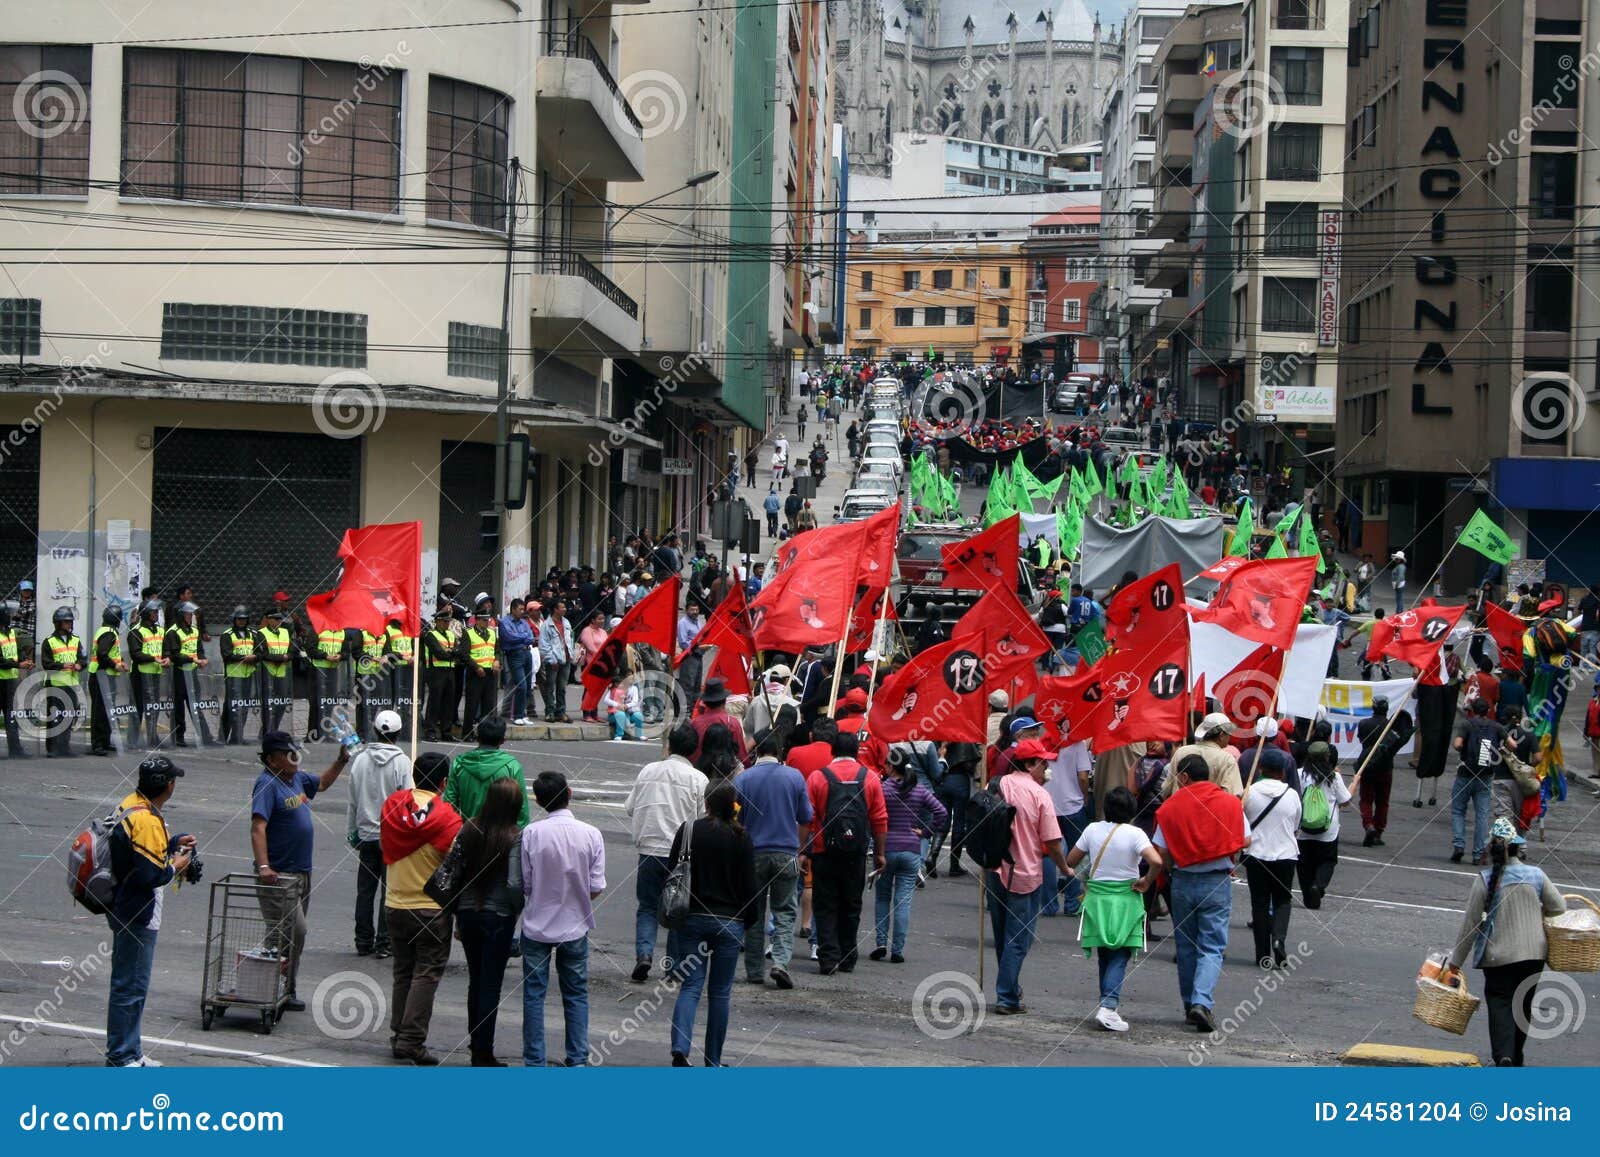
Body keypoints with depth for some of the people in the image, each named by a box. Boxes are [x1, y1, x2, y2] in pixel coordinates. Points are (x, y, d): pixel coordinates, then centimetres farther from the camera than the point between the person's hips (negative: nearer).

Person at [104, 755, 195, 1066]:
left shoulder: (130, 804, 7)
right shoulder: (147, 821, -24)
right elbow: (149, 875, -27)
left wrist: (173, 843, 13)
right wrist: (174, 867, -9)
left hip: (126, 909, 11)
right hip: (137, 916, -11)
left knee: (131, 984, 18)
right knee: (130, 987, -3)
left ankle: (131, 1052, 28)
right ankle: (120, 1059, 3)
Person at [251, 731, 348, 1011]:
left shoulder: (297, 779, 11)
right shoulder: (267, 784, -15)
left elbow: (322, 783, 33)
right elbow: (258, 826, -26)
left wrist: (341, 760, 18)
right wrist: (263, 867, -36)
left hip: (301, 871, 9)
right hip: (279, 874, -9)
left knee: (294, 933, 13)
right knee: (290, 933, -12)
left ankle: (285, 990, 20)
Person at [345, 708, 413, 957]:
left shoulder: (360, 759, 1)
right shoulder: (402, 762, -10)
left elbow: (352, 801, 7)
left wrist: (351, 832, 15)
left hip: (367, 836, 3)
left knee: (365, 890, 10)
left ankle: (364, 941, 14)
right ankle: (384, 942, 1)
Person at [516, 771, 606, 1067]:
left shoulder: (531, 833, -13)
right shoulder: (591, 834, -11)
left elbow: (520, 884, -8)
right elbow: (596, 889, -8)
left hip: (537, 926, -1)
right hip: (575, 926, 1)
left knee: (534, 994, 9)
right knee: (576, 994, 14)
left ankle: (535, 1063, 10)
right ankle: (577, 1060, 14)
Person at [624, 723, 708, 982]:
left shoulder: (648, 771, 3)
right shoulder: (698, 779, -5)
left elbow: (629, 808, 8)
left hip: (648, 850, 1)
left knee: (647, 907, 12)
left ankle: (644, 953, -9)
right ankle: (674, 965, 13)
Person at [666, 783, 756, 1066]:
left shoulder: (688, 831, -3)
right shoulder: (741, 838, -5)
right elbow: (749, 885, -3)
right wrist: (749, 919, 11)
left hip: (692, 919, 1)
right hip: (730, 923, -1)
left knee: (689, 987, 3)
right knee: (721, 992, 8)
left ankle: (680, 1048, -18)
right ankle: (713, 1060, 12)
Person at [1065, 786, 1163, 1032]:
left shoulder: (1092, 830, -1)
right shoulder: (1135, 834, -11)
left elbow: (1070, 862, 6)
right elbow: (1156, 861, -25)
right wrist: (1146, 882, -8)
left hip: (1096, 899, 3)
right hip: (1125, 900, -3)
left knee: (1104, 956, 14)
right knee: (1120, 957, -2)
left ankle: (1108, 1004, 18)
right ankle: (1108, 1006, -18)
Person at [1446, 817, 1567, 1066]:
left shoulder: (1485, 879, -11)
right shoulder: (1536, 875, -3)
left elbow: (1470, 922, -7)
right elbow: (1559, 907, 6)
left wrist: (1456, 959, 2)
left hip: (1499, 955, -3)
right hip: (1534, 953, 3)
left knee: (1500, 1003, 0)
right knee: (1523, 1004, 17)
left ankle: (1504, 1056, -20)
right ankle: (1516, 1058, 28)